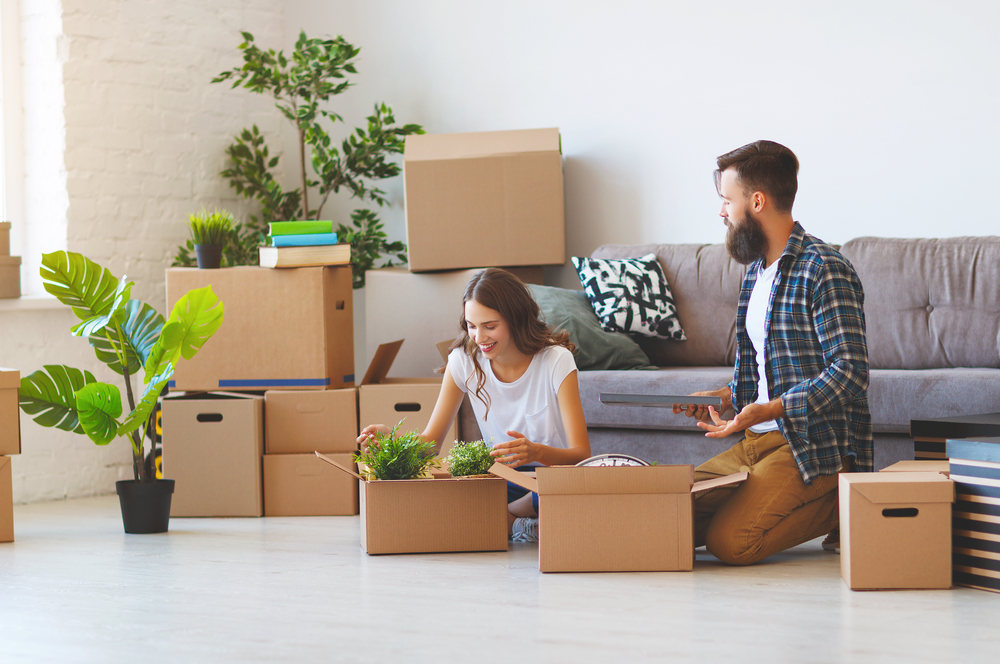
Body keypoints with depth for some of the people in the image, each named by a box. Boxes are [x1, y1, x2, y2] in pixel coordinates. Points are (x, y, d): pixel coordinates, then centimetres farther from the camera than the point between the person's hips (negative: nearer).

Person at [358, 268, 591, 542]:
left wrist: (536, 452, -42)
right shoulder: (464, 360, -2)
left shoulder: (556, 362, -13)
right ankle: (516, 524, -16)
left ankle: (501, 518, -14)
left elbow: (581, 455, -20)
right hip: (502, 480, 3)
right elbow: (430, 440, -1)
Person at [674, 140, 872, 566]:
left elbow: (850, 372, -20)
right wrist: (724, 397, 6)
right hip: (760, 438, 9)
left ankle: (837, 507, -2)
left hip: (816, 447, -9)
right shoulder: (757, 270, 18)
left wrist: (770, 410, -29)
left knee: (729, 542, -26)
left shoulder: (824, 270, -13)